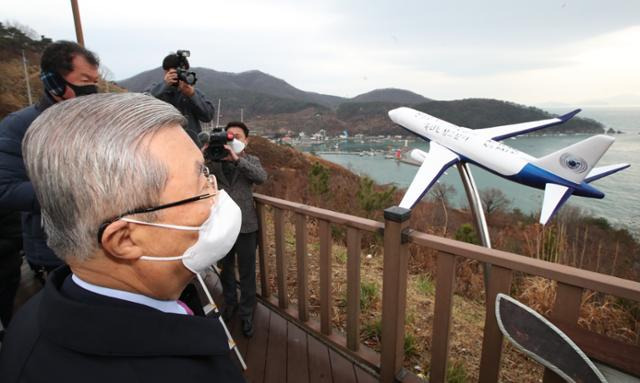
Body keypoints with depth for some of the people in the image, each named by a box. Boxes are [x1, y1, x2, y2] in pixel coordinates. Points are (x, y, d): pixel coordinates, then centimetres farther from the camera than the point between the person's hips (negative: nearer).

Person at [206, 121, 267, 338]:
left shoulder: (251, 161, 3)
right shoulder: (216, 161, 6)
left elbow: (261, 177, -18)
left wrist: (237, 158, -28)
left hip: (246, 224, -2)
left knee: (247, 272, 6)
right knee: (225, 268, 17)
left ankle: (246, 313, 23)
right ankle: (230, 304, 40)